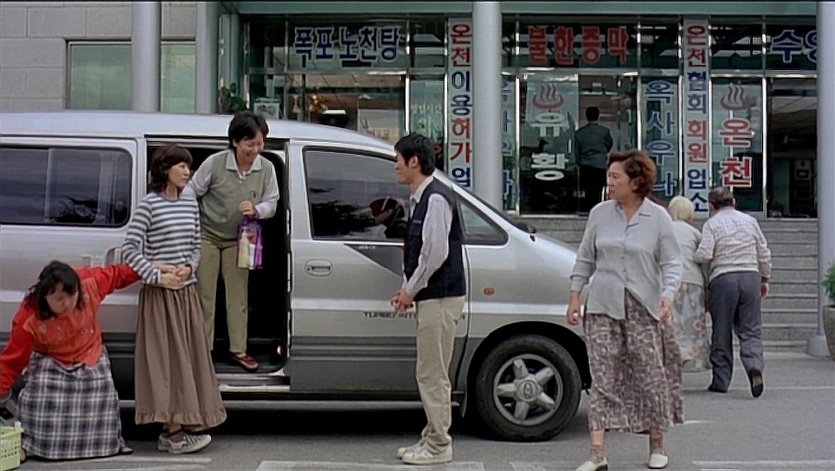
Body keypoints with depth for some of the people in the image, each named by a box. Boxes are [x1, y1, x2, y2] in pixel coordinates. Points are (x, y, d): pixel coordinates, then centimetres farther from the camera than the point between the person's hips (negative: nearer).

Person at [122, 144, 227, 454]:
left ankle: (170, 429, 15)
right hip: (160, 293, -7)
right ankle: (175, 434, -3)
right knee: (167, 359, -5)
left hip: (187, 292, 7)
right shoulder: (149, 204, -8)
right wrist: (157, 275, -18)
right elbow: (129, 250, -11)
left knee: (187, 359, 7)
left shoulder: (190, 205, 11)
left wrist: (188, 268, -4)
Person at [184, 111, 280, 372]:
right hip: (207, 235, -3)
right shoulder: (215, 163, -20)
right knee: (204, 294, 4)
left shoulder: (266, 168, -11)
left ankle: (238, 349, 17)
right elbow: (192, 191, -11)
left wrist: (256, 210, -26)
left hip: (237, 240, 3)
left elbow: (272, 203, -5)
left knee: (239, 295, 6)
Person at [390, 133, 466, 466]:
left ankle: (438, 446, 5)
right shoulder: (418, 199, 16)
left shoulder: (435, 198, -15)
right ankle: (433, 438, 23)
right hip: (429, 297, 10)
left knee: (432, 373, -4)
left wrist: (411, 290, -13)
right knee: (430, 373, 15)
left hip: (441, 298, -10)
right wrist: (407, 288, 11)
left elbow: (437, 253, -21)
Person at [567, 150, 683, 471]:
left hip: (644, 310, -1)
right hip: (603, 307, 1)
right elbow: (585, 258, 12)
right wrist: (575, 297, 9)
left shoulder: (658, 218, -1)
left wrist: (668, 294, -16)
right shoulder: (600, 213, 5)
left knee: (652, 377, 6)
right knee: (603, 379, -2)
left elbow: (671, 263, 0)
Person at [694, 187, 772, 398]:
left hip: (723, 279, -2)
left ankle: (721, 380, 9)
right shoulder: (750, 221, 12)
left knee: (722, 332, 6)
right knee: (750, 330, 3)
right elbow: (764, 254, 13)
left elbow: (704, 255, -11)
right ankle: (755, 368, -20)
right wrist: (765, 279, 23)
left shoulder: (712, 224, 0)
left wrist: (691, 257, 9)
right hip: (751, 277, 3)